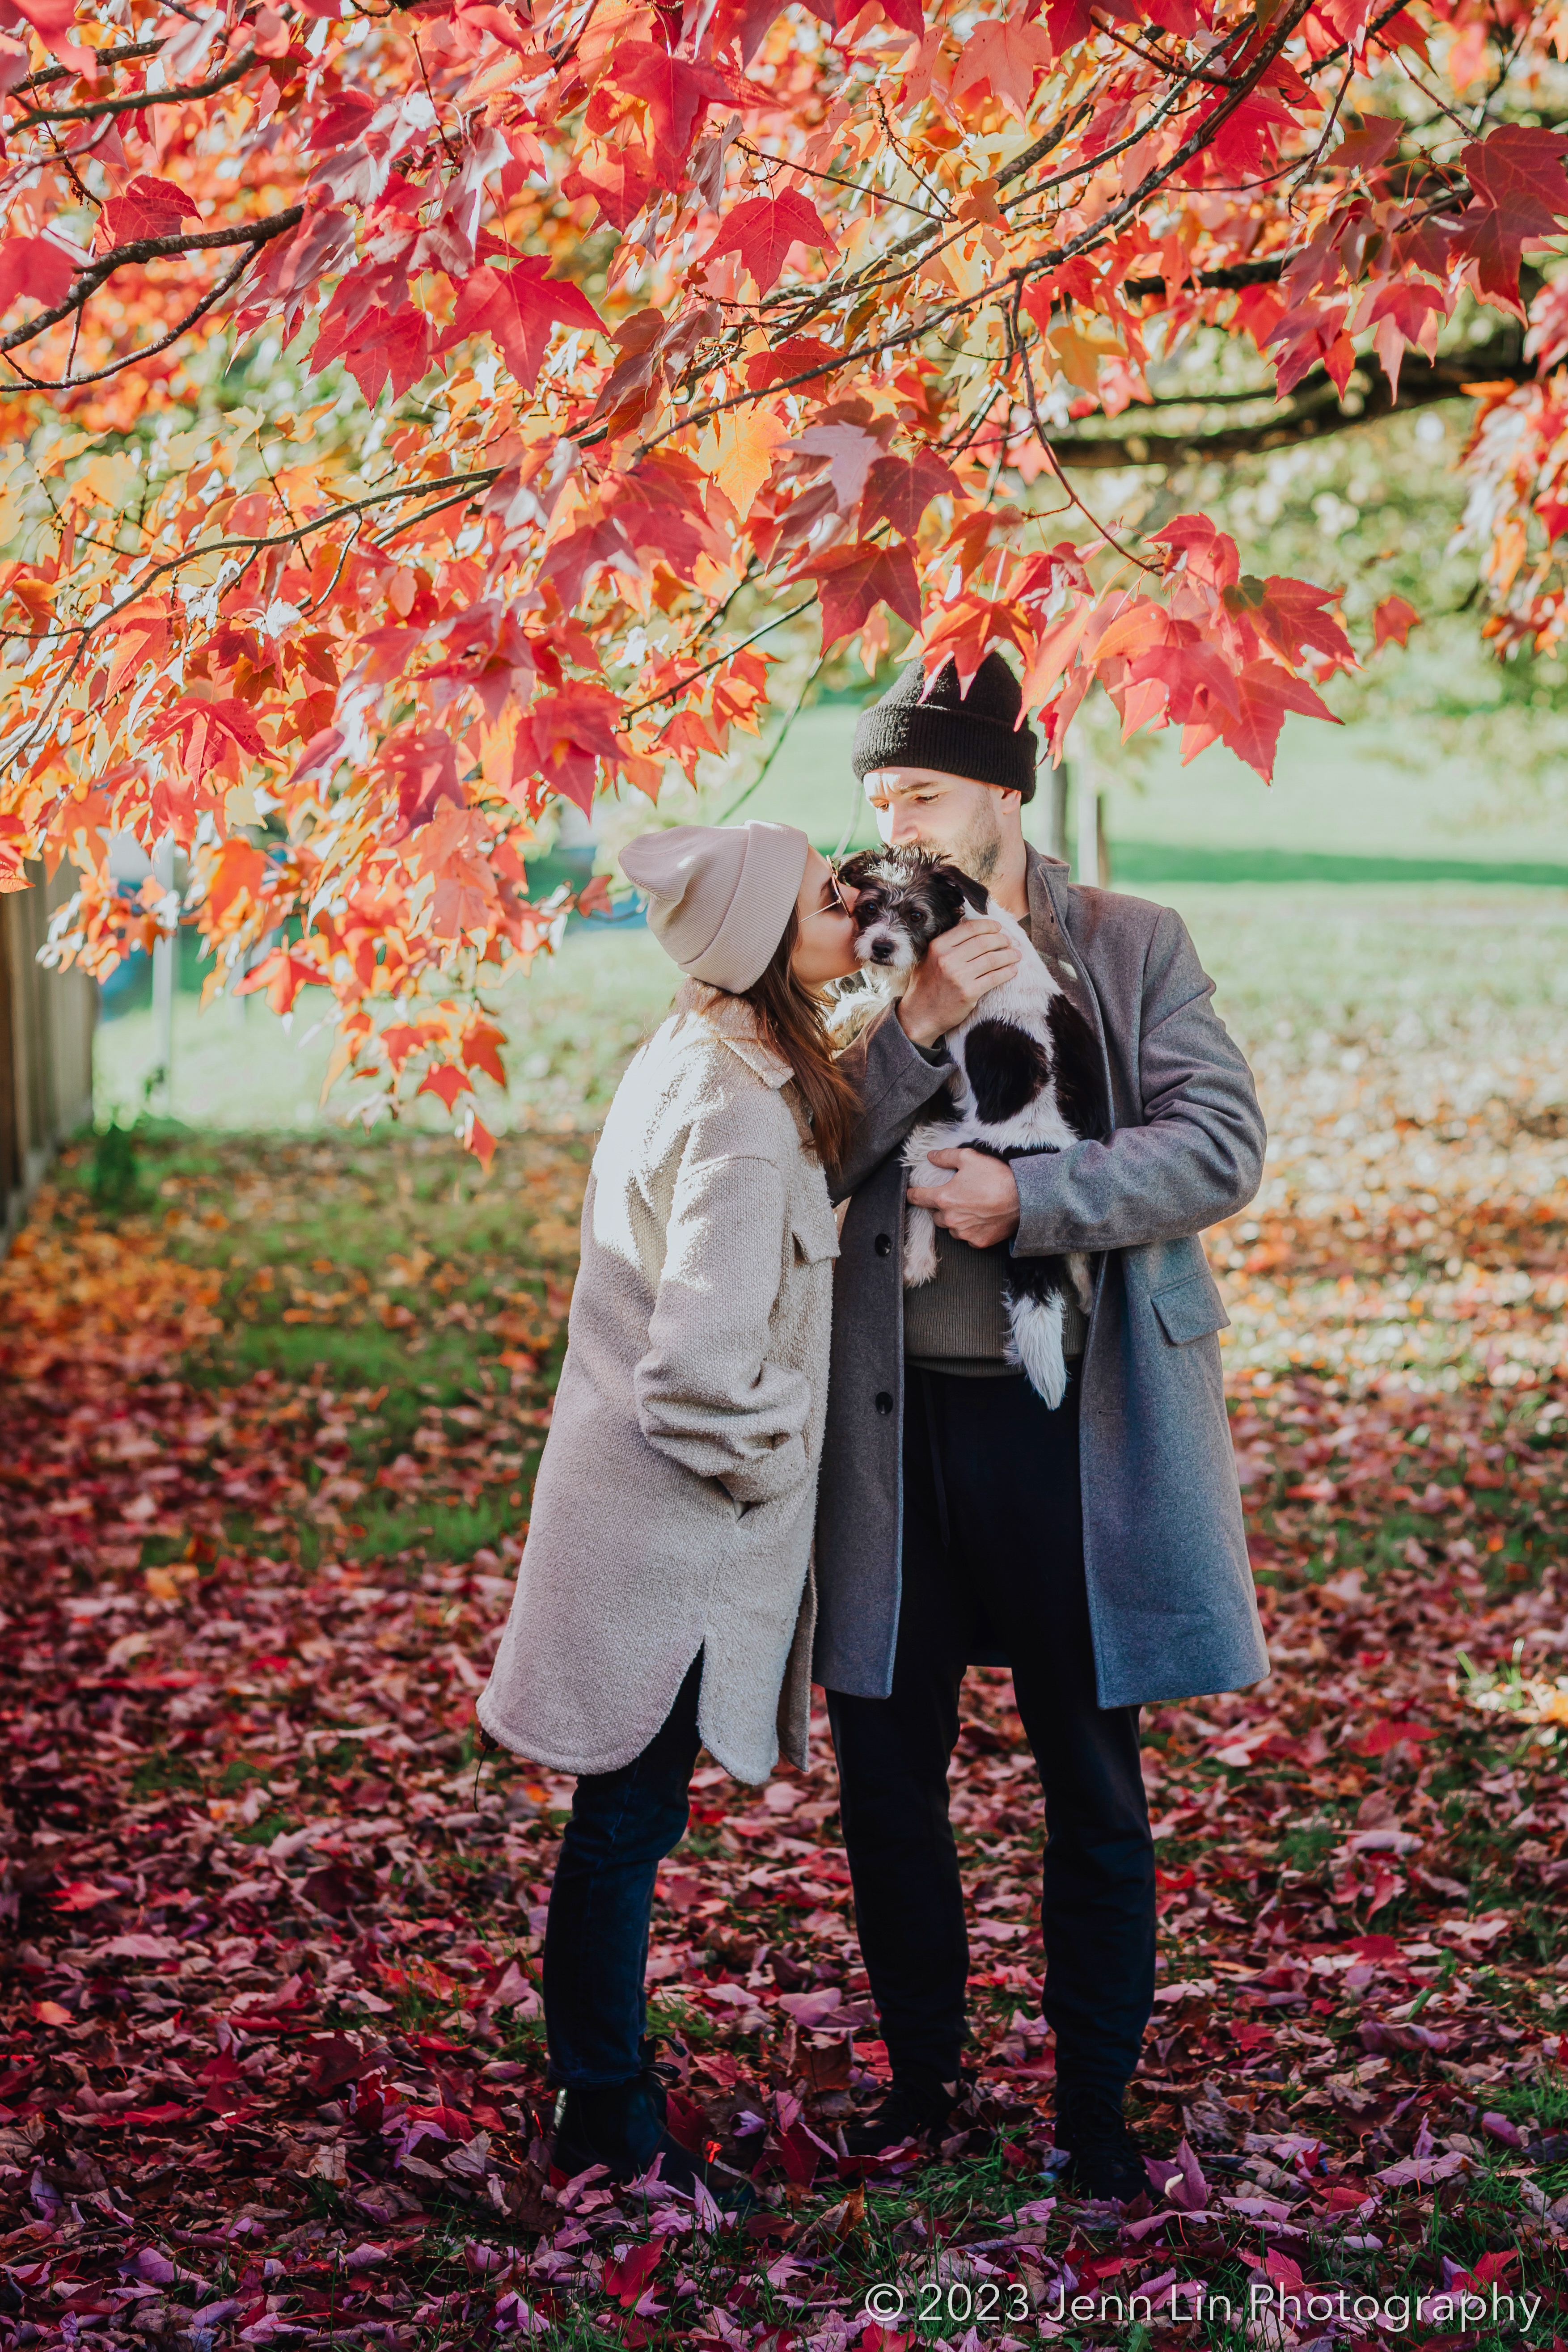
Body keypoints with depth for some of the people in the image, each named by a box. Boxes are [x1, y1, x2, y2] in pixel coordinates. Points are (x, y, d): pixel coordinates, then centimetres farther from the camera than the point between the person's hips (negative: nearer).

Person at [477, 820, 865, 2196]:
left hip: (641, 1502, 9)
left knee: (628, 1821, 19)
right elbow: (702, 1360, -29)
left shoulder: (695, 1060, 6)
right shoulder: (740, 1116, -24)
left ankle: (609, 2081, 33)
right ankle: (607, 2131, 16)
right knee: (626, 1822, 3)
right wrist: (767, 1469, -13)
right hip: (674, 1528, -9)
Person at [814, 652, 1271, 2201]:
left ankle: (1095, 2110, 22)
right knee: (886, 1773, 10)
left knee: (1095, 1790, 7)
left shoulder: (1131, 948, 1)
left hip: (1076, 1426, -2)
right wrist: (914, 1027, -16)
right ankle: (922, 2077, 29)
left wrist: (1035, 1201, -18)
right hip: (894, 1424, 2)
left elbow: (1222, 1143, -8)